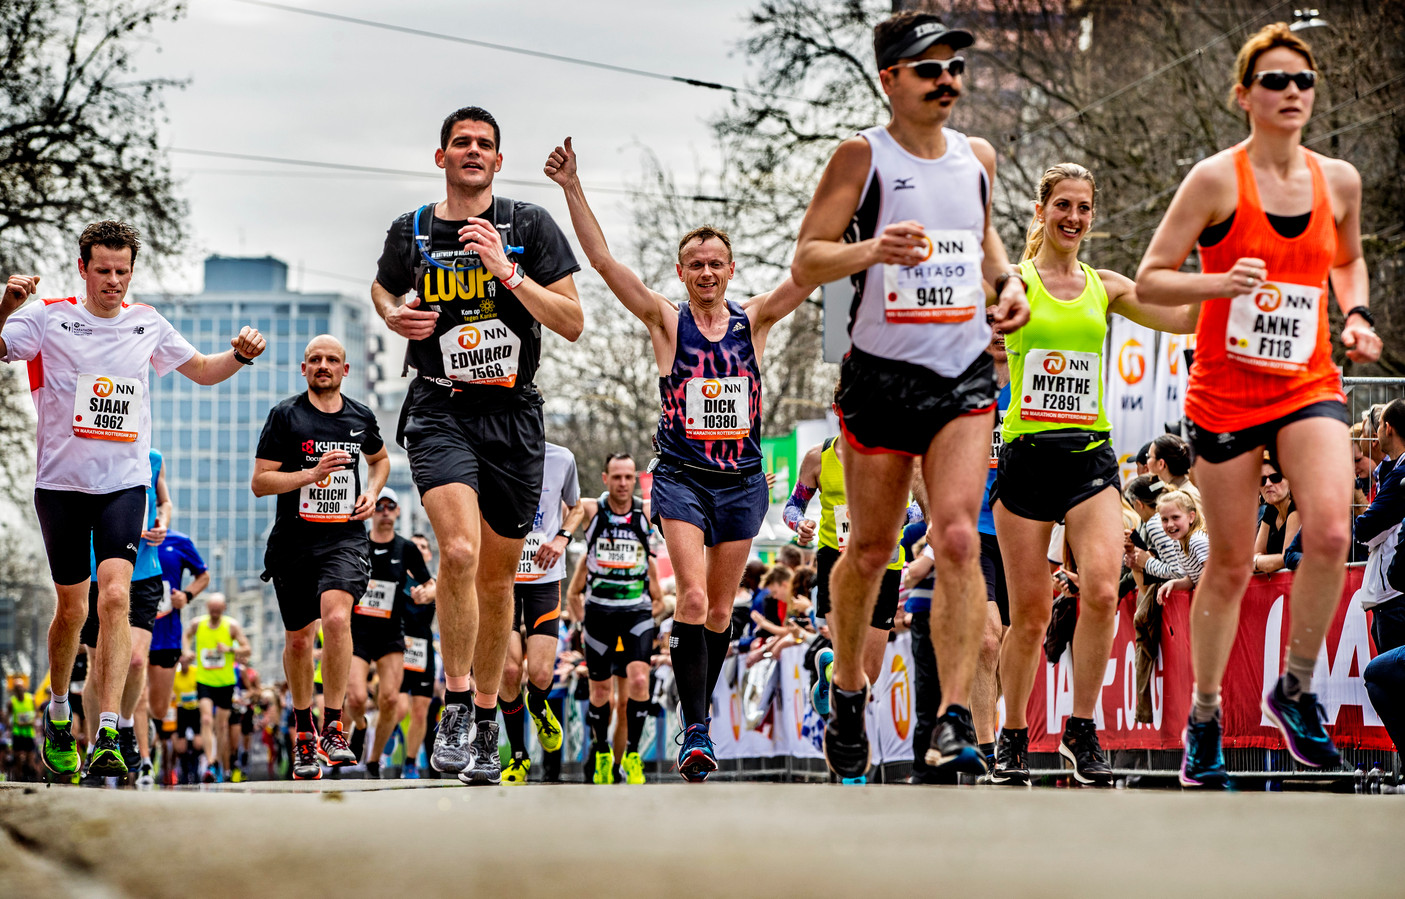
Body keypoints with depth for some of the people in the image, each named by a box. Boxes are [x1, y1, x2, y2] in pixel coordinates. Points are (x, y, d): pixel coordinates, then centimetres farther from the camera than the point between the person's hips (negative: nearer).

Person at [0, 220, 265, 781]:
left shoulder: (146, 324, 9)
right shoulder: (48, 318, -1)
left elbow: (202, 371, 22)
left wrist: (240, 356, 2)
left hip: (124, 483, 1)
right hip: (61, 482, -1)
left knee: (115, 596, -18)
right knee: (72, 607, 9)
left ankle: (107, 735, -23)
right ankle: (57, 712, 35)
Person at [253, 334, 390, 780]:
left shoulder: (361, 417, 8)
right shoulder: (285, 416, -2)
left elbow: (380, 459, 29)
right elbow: (260, 482, -5)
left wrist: (372, 492, 9)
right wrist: (312, 474, -17)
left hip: (345, 538, 0)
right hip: (294, 541, 0)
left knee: (336, 617, -25)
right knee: (299, 637, 10)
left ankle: (333, 727, -18)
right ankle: (304, 734, 29)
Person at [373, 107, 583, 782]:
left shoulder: (529, 226, 1)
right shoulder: (410, 233, 5)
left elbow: (572, 324, -3)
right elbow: (383, 289, 27)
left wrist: (508, 272, -15)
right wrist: (394, 315, 3)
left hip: (513, 414, 1)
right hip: (441, 410, -1)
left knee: (498, 576, 9)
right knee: (459, 550, -24)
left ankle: (486, 716, 25)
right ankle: (456, 707, -13)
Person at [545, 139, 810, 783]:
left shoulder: (754, 320, 5)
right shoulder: (666, 321, 0)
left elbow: (814, 269, -3)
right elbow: (604, 262, -8)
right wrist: (572, 190, -17)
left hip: (742, 479, 3)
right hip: (681, 476, -3)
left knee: (721, 608, 9)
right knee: (692, 598, -17)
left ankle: (700, 711, 25)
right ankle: (694, 730, -18)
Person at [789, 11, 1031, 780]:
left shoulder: (976, 157, 9)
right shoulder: (862, 157, -5)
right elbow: (805, 262, -9)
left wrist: (1006, 281, 8)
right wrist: (872, 249, -28)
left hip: (964, 374, 3)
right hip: (881, 375, -3)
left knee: (958, 538, -14)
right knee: (870, 551, 7)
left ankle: (954, 720, -17)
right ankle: (848, 689, 32)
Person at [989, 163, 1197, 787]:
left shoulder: (1105, 288, 11)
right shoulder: (1014, 283, 2)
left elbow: (1186, 319, 7)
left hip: (1091, 457, 2)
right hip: (1026, 455, -2)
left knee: (1101, 590, -18)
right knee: (1031, 614, 0)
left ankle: (1081, 730, -4)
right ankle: (1012, 739, 18)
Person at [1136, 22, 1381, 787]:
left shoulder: (1338, 180, 4)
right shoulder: (1216, 179, -8)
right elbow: (1149, 280, -7)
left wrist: (1356, 315, 4)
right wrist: (1220, 283, -23)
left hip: (1308, 387, 2)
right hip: (1225, 393, -2)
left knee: (1330, 532, -21)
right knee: (1230, 565, 3)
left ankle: (1295, 690, -1)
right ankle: (1204, 717, 22)